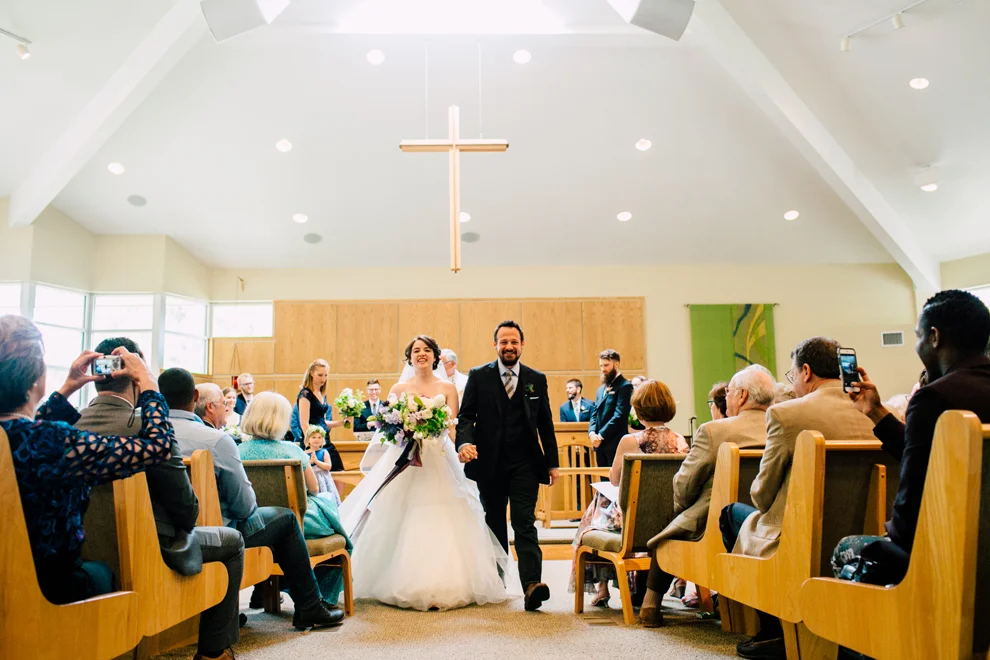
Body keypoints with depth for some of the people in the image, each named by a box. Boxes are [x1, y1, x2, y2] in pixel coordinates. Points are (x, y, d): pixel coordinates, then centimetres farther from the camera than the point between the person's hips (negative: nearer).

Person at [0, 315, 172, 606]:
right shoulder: (53, 441, -32)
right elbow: (158, 446, -24)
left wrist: (66, 390, 17)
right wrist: (147, 381, -11)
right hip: (51, 591, -6)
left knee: (99, 567, 34)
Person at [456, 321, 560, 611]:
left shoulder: (537, 379, 7)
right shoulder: (478, 376, 3)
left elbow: (545, 424, 9)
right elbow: (466, 416, -1)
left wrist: (552, 462, 6)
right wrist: (465, 442, -22)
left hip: (525, 463, 0)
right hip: (489, 463, 1)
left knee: (524, 523, -10)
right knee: (494, 523, 13)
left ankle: (531, 584, -17)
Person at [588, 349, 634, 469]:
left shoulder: (624, 386, -6)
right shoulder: (601, 389, 20)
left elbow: (619, 415, -15)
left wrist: (601, 436, -15)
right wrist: (592, 433, -2)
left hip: (615, 445, -7)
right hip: (600, 445, 8)